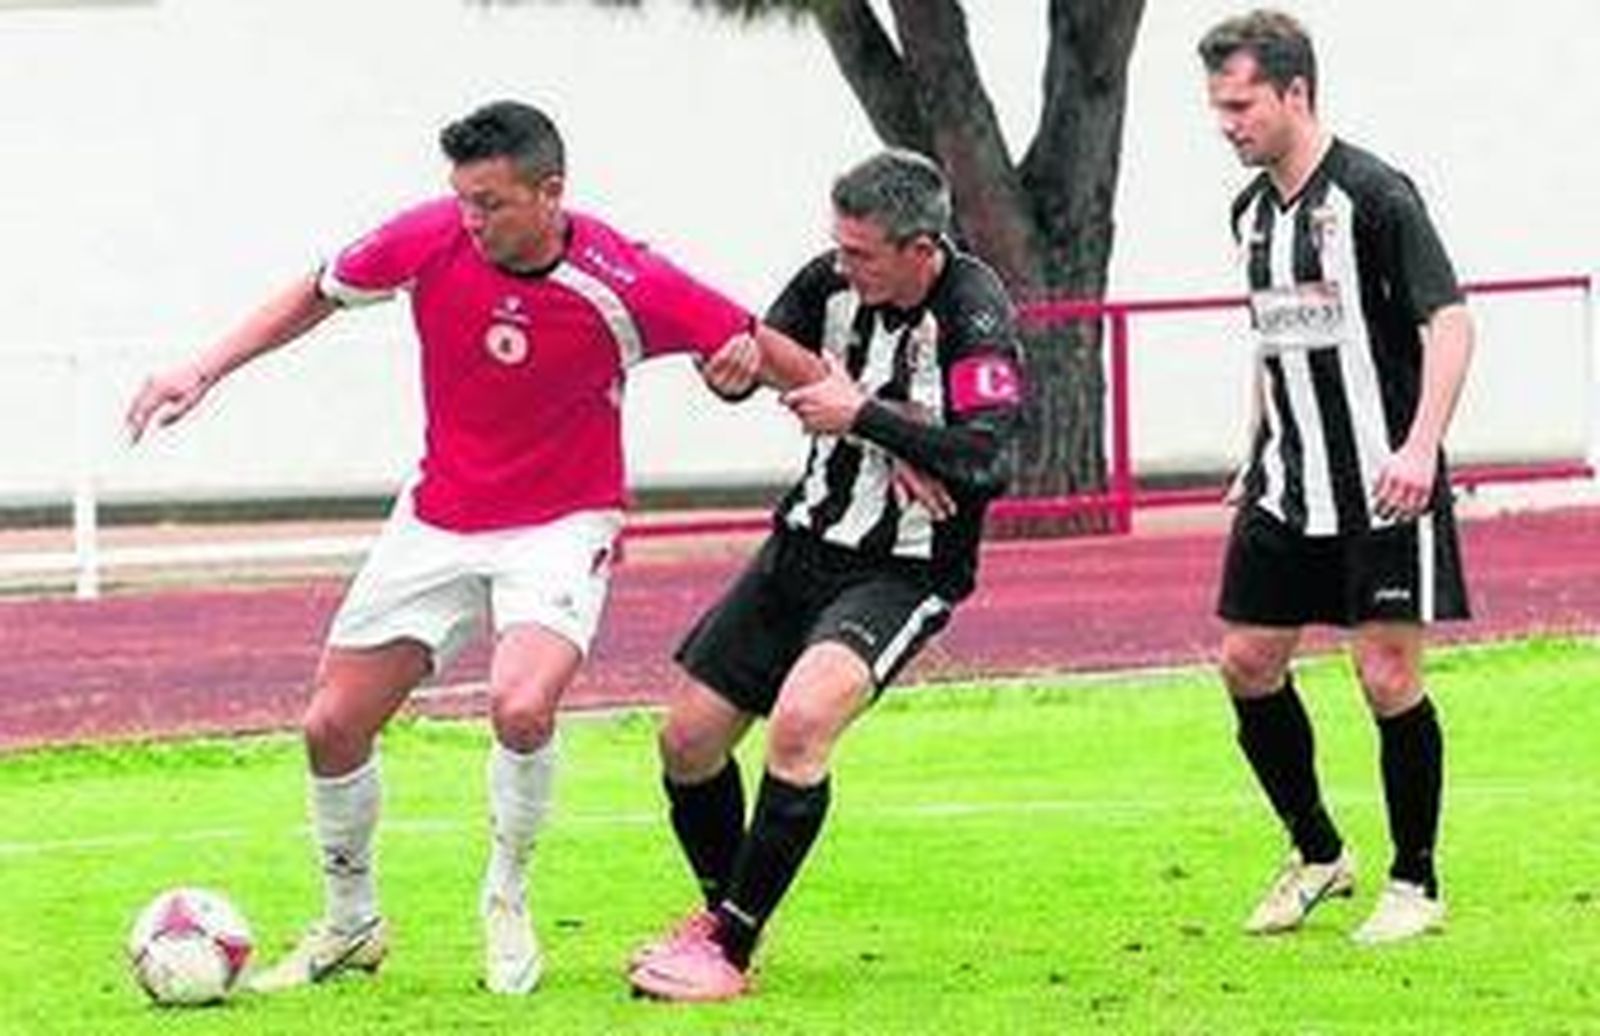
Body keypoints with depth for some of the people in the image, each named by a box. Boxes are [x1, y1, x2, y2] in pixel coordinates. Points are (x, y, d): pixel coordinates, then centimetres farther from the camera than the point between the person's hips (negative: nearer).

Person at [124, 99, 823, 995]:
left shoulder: (624, 285, -22)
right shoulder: (430, 239, -14)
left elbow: (762, 350, -11)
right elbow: (320, 295, 5)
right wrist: (206, 371, 2)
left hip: (562, 526, -4)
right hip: (438, 520, 4)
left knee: (521, 708, -30)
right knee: (334, 726, 2)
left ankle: (507, 901, -2)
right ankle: (350, 927, 27)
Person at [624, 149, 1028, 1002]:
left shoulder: (974, 315, -19)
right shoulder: (832, 282, -3)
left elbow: (984, 458, -30)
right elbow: (738, 367, 7)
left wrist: (863, 413, -26)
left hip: (904, 571, -7)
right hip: (806, 545, 7)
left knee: (800, 719, -29)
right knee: (688, 738, 7)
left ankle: (730, 950, -18)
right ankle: (721, 911, 34)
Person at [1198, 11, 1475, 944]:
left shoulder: (1372, 194, -13)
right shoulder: (1253, 212, 11)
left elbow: (1450, 320, -18)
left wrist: (1420, 448, -28)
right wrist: (1258, 456, 20)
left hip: (1384, 483, -7)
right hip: (1289, 483, 8)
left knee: (1389, 676, -6)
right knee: (1248, 663, 4)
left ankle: (1416, 884, 8)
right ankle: (1317, 854, 21)